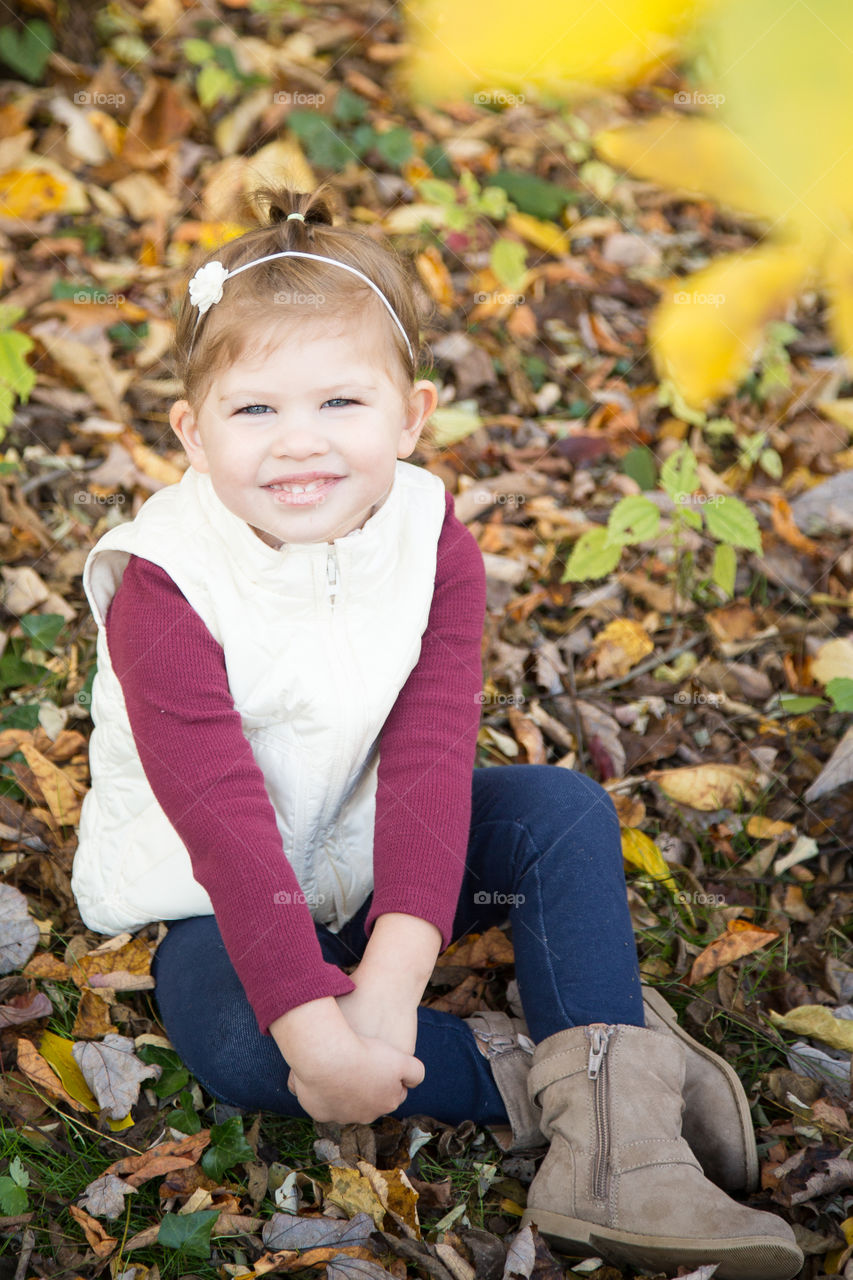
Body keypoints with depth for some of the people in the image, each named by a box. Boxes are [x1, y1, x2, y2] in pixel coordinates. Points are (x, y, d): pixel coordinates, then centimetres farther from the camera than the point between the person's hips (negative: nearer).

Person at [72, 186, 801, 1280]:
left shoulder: (431, 543, -14)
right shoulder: (164, 586, -24)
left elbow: (429, 766, -23)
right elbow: (226, 822, -30)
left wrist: (389, 980, -35)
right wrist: (314, 1028, -37)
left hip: (377, 863, 4)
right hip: (216, 900, -3)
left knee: (565, 811, -17)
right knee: (233, 1042, -32)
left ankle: (612, 1132, -25)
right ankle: (537, 1076, -21)